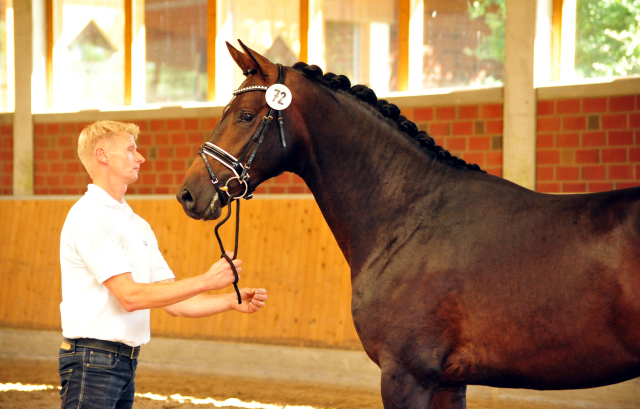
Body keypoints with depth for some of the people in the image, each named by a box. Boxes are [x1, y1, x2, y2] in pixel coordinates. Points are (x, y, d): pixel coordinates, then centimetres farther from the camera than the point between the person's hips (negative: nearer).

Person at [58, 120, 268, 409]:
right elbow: (130, 296, -19)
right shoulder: (90, 217, -12)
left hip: (125, 362, 9)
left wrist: (232, 302, 0)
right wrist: (206, 281, -17)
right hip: (93, 361, -9)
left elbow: (174, 303, 15)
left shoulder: (138, 225, 16)